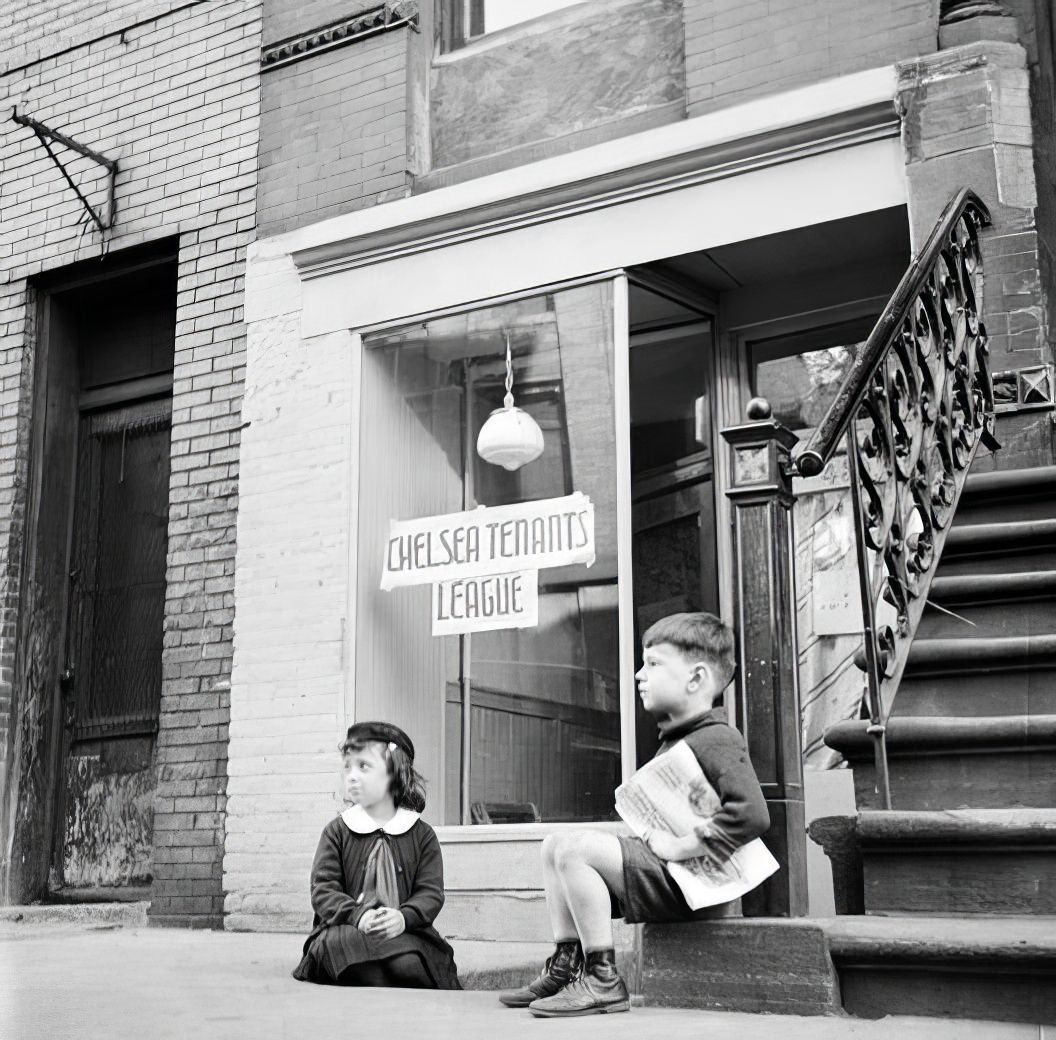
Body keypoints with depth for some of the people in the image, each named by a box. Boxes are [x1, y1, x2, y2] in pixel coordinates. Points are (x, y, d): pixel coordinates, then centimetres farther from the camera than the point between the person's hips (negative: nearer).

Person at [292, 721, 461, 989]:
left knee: (407, 963, -34)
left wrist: (403, 917, -22)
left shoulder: (421, 835, 10)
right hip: (345, 929, 0)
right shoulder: (337, 831, 11)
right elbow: (323, 889, 0)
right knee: (338, 944, -36)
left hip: (405, 933, 0)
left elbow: (431, 892, 1)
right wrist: (358, 915, -20)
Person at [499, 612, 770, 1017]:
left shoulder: (716, 739, -16)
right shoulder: (674, 739, 16)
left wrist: (679, 846, -24)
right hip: (662, 867, 11)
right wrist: (651, 837, 6)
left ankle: (603, 980, -15)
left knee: (576, 846, -23)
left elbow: (751, 814, -30)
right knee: (554, 844, 12)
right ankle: (565, 965, 9)